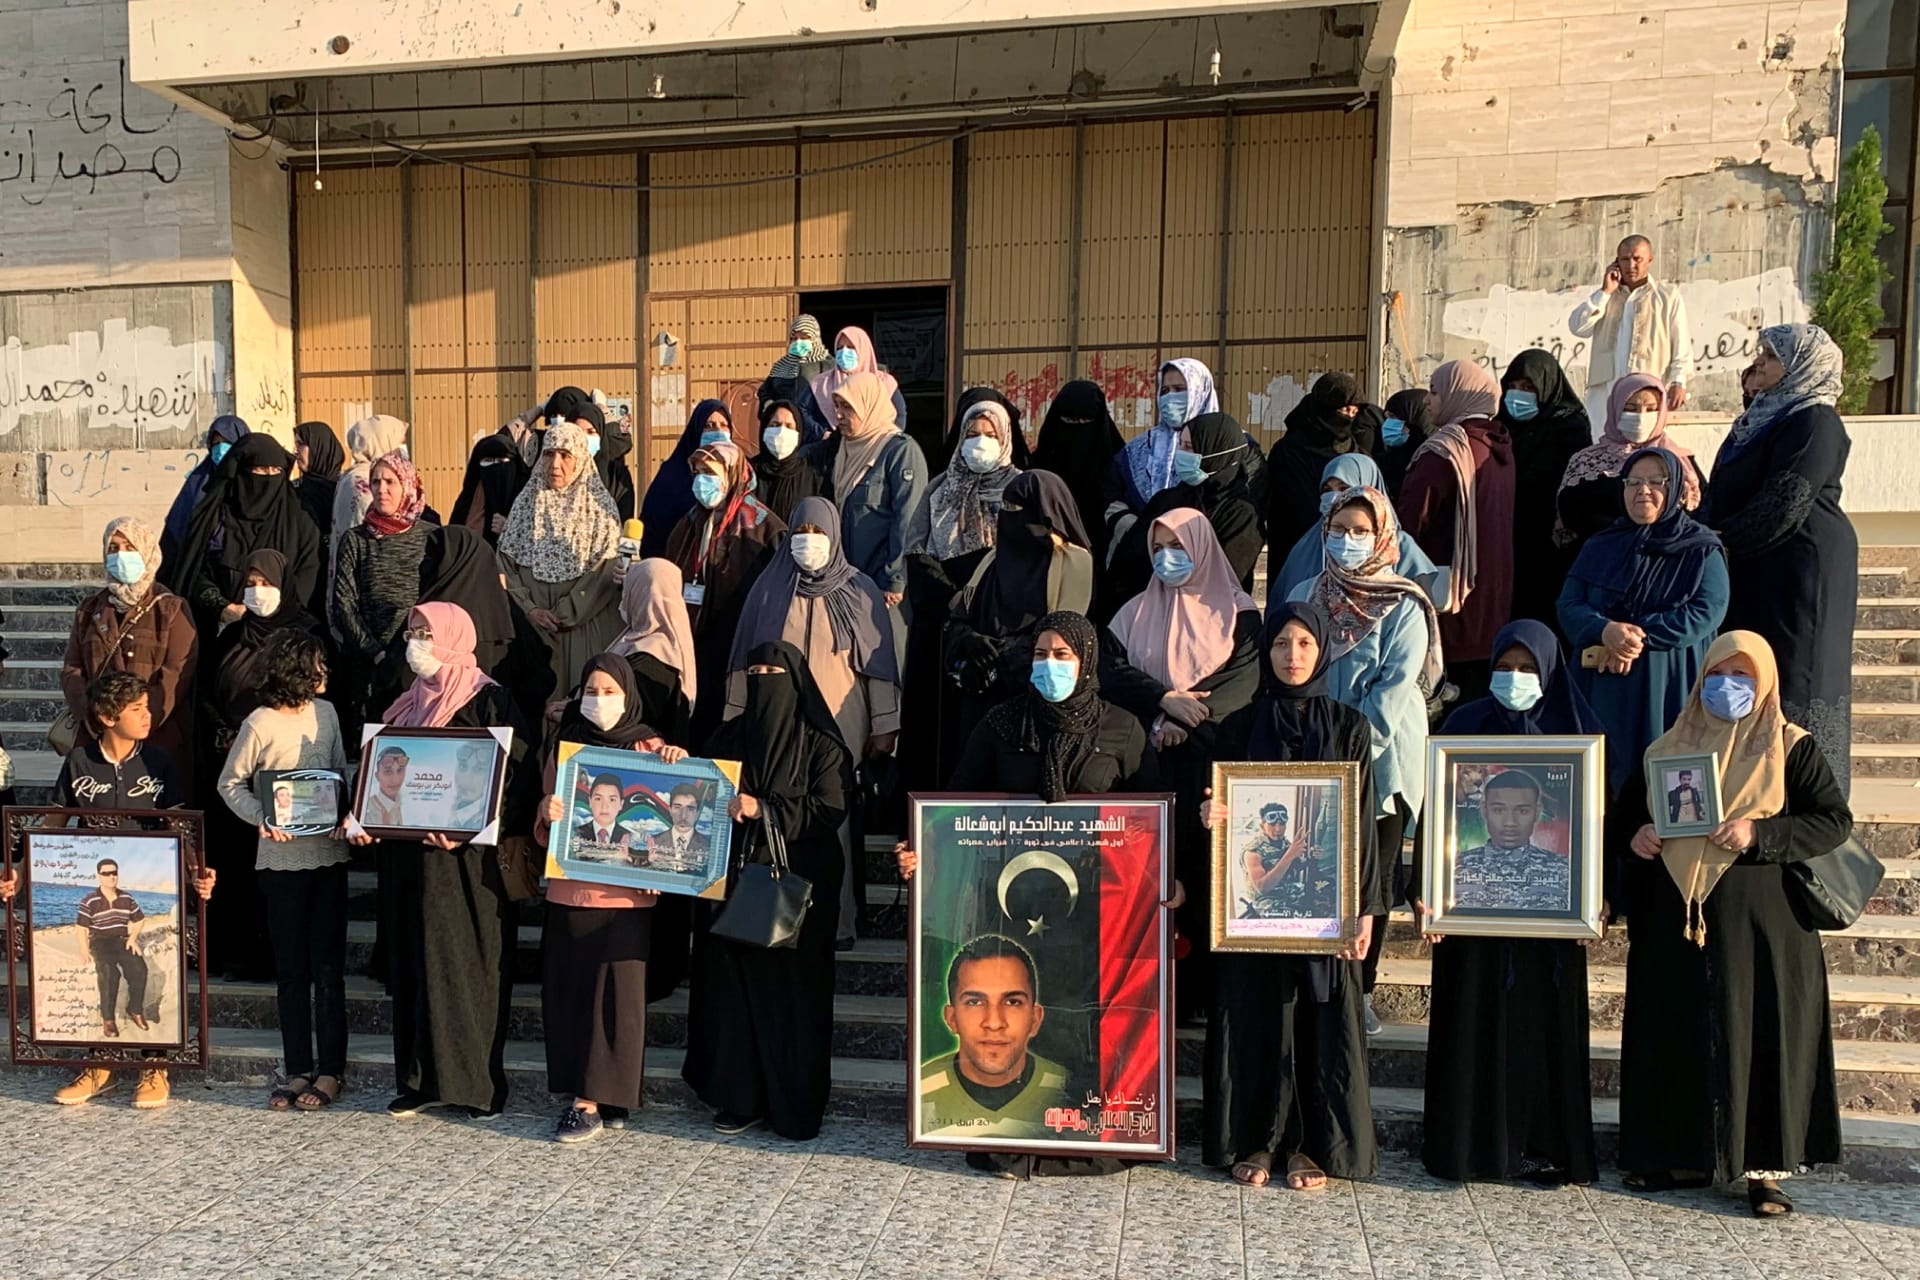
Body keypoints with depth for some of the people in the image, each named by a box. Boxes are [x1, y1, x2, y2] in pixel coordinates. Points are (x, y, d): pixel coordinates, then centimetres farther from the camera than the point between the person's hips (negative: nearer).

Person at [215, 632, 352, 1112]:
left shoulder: (326, 712, 4)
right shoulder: (260, 724, -7)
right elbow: (230, 784, 1)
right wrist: (262, 818, -16)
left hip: (329, 853, 2)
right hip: (282, 857, -2)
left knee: (327, 965, 4)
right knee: (291, 969, 7)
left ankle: (331, 1070, 12)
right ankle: (298, 1070, 17)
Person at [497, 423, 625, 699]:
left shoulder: (599, 506, 0)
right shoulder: (526, 502, 9)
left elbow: (607, 571, -7)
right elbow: (506, 562, 5)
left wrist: (564, 613, -10)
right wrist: (529, 608, -8)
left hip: (583, 627, -2)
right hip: (532, 625, 2)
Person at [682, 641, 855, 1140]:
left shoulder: (820, 743, -2)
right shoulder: (730, 738, 12)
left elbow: (830, 810, -11)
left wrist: (763, 811, -17)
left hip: (799, 885, -4)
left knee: (794, 989, 0)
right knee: (734, 983, 3)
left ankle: (795, 1105, 11)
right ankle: (742, 1097, 15)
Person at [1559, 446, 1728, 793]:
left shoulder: (1703, 550, 6)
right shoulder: (1599, 548, 15)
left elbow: (1706, 612, -9)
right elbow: (1568, 607, 3)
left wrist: (1638, 637, -18)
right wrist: (1606, 631, -19)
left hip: (1670, 690, -2)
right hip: (1602, 689, 2)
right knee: (1602, 782, -2)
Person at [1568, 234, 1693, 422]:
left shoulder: (1667, 296, 8)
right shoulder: (1606, 295, 18)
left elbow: (1681, 343, 3)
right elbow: (1578, 327, 4)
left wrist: (1678, 382, -7)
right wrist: (1605, 292, 1)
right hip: (1605, 388, 3)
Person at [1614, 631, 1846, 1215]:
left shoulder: (1792, 748, 2)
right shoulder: (1670, 748, 11)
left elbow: (1835, 819, -5)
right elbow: (1621, 816, 16)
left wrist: (1761, 835, -18)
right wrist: (1633, 838, -6)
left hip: (1761, 925, -3)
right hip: (1674, 924, 3)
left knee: (1761, 1037, 0)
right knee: (1675, 1037, 7)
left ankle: (1765, 1165, 13)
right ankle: (1683, 1154, 20)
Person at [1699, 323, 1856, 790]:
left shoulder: (1815, 422, -12)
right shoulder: (1766, 416, 17)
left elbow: (1784, 503, -19)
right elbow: (1729, 493, 19)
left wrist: (1721, 540, -15)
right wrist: (1704, 530, 4)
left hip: (1801, 567, -9)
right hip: (1758, 569, 9)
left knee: (1792, 680, -5)